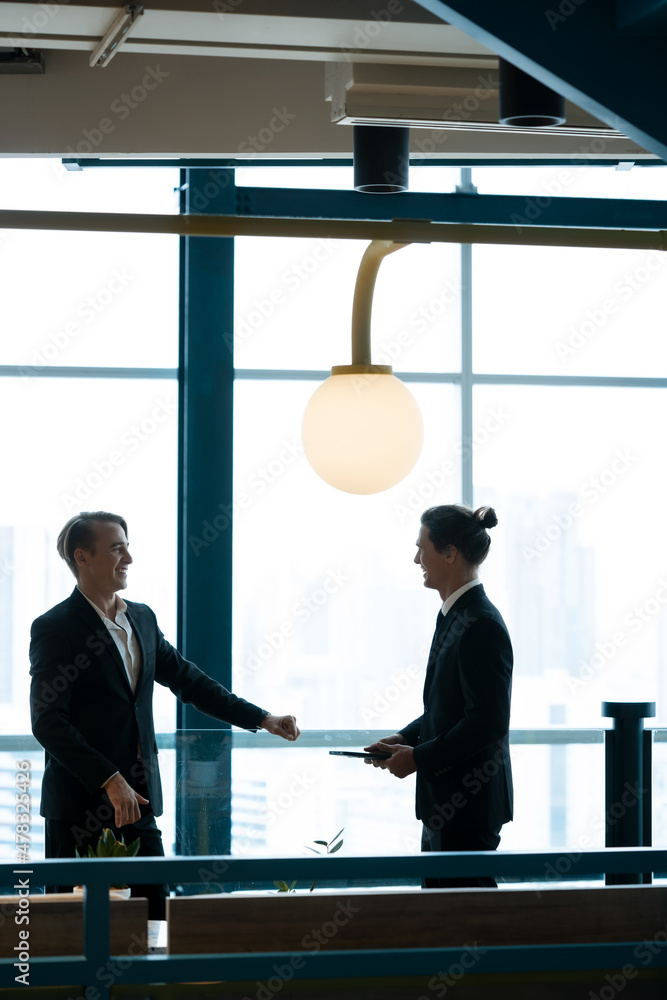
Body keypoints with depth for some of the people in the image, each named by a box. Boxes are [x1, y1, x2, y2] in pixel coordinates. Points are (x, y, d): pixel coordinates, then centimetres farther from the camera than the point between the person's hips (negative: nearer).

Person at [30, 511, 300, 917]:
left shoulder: (143, 619, 13)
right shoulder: (54, 629, -10)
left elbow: (187, 679, 20)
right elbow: (48, 722, -16)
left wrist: (262, 718, 14)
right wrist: (109, 781, -22)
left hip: (138, 800, 7)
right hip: (82, 804, -7)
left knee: (155, 921, 4)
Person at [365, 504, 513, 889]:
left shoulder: (481, 625, -18)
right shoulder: (453, 615, 12)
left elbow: (488, 722, -22)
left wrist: (419, 757, -17)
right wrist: (406, 738, 8)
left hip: (469, 805, -10)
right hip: (444, 801, 10)